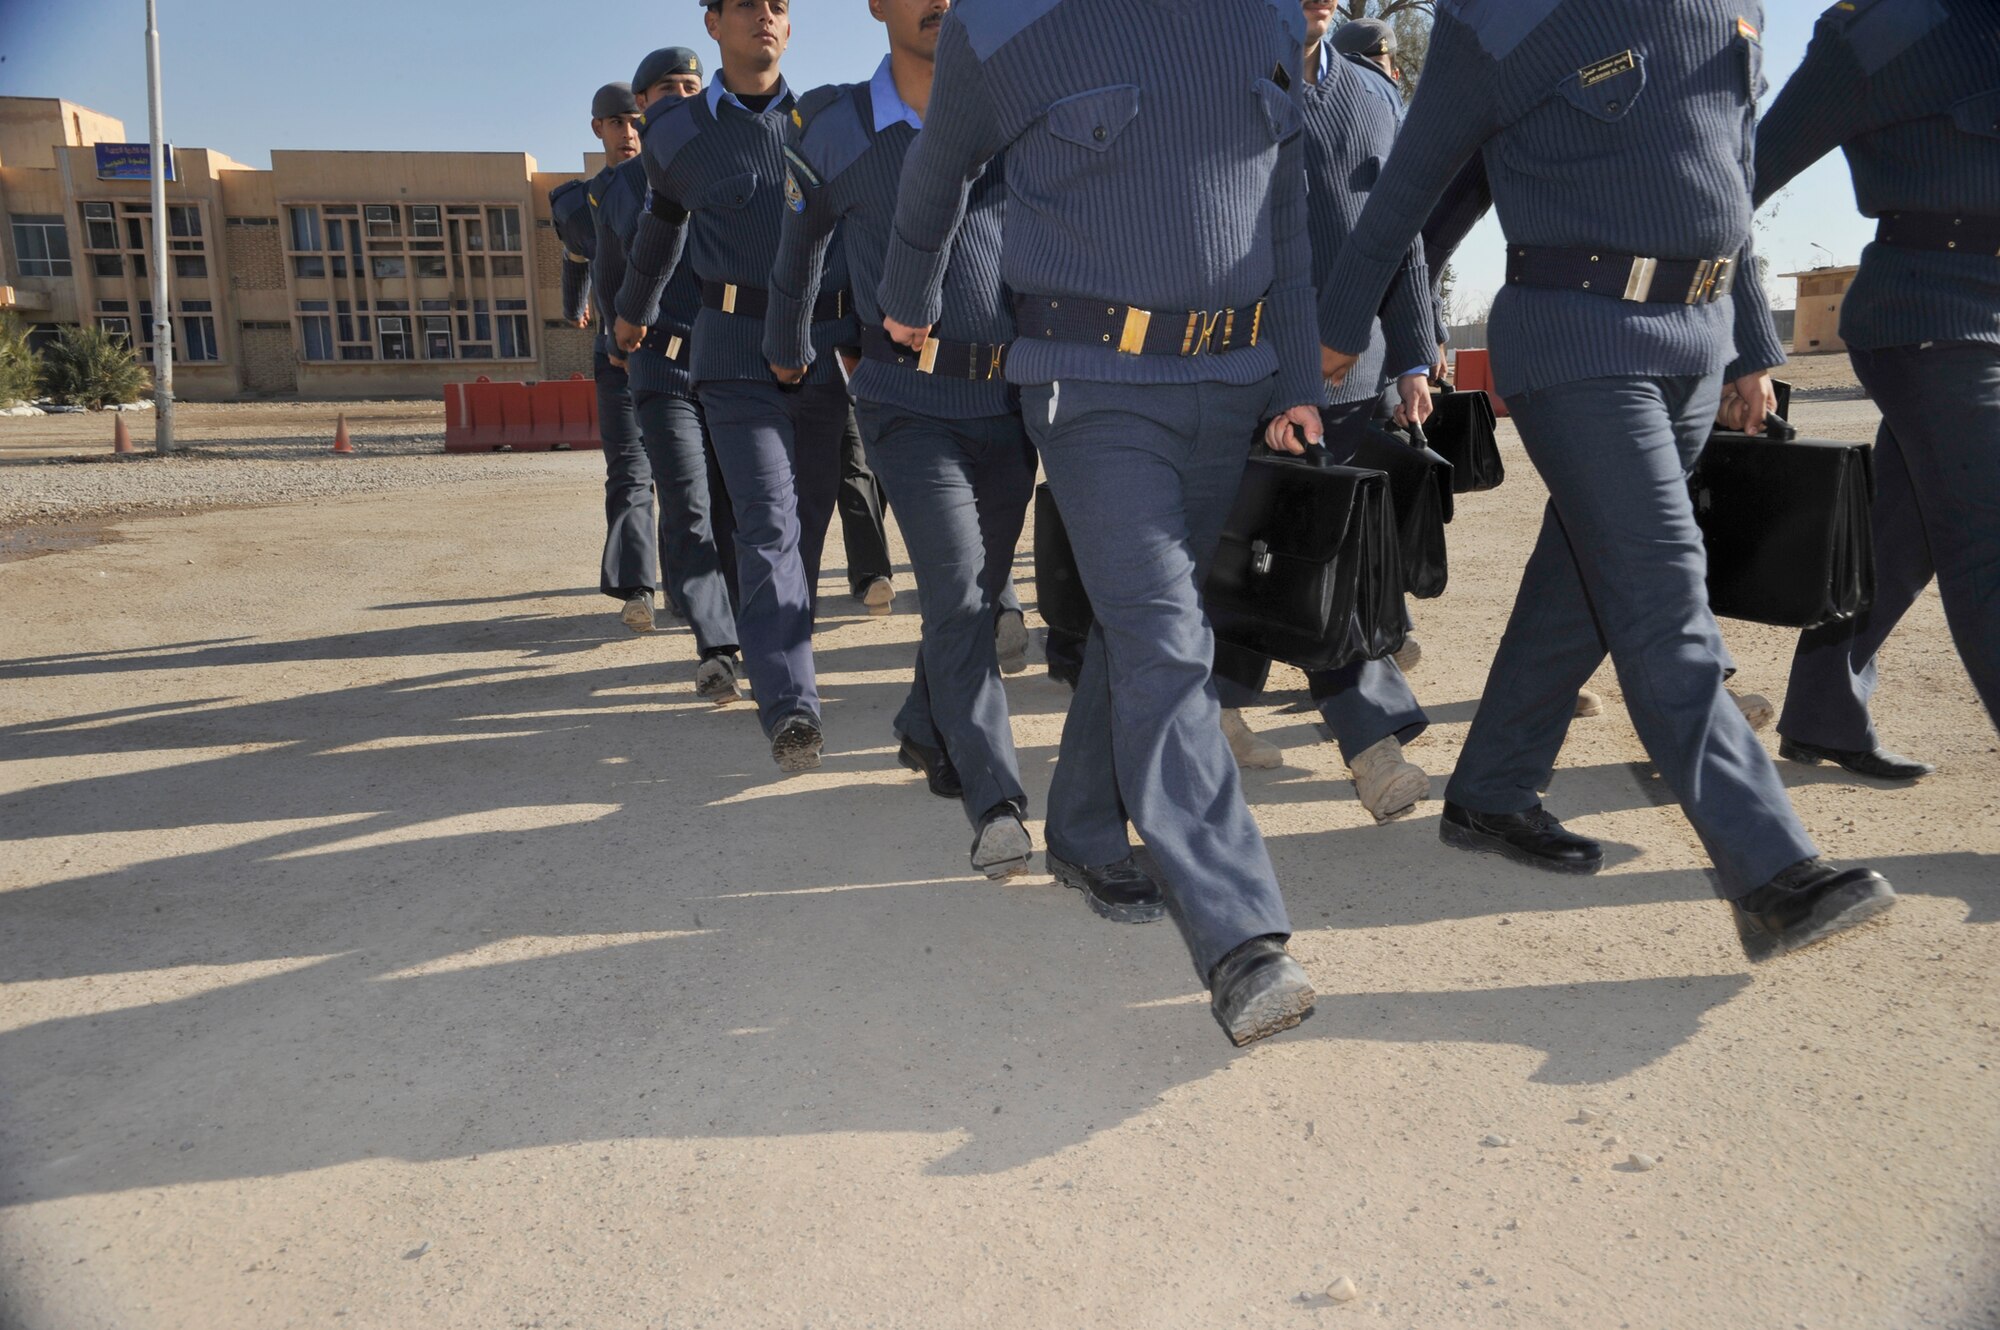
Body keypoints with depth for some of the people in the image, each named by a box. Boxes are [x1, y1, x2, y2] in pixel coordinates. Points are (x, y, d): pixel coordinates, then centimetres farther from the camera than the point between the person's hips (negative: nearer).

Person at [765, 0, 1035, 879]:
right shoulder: (835, 130, 2)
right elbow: (800, 246, 18)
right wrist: (786, 348, 30)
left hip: (1007, 400, 3)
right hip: (911, 402, -3)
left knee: (982, 594, 11)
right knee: (958, 593, -16)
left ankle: (925, 733, 34)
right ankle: (996, 802, -13)